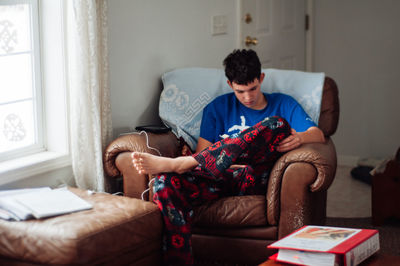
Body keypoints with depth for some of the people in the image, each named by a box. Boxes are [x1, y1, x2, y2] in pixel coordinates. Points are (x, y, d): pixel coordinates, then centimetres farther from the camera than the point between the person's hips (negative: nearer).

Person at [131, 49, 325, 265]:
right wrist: (230, 160, -9)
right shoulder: (218, 108, 22)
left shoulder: (283, 104, 20)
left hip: (255, 179, -1)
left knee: (278, 125, -30)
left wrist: (300, 137, -17)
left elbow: (318, 135, 7)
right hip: (219, 177, 1)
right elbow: (203, 152, 11)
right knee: (166, 183, -30)